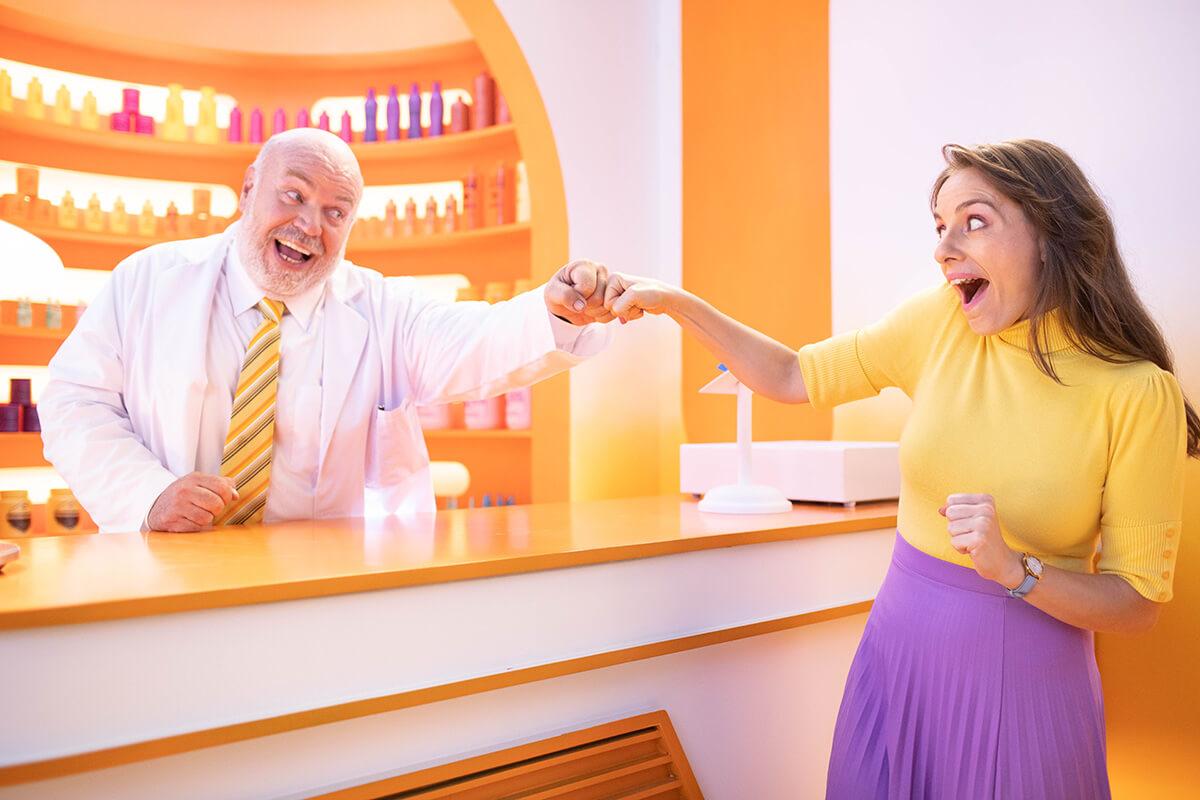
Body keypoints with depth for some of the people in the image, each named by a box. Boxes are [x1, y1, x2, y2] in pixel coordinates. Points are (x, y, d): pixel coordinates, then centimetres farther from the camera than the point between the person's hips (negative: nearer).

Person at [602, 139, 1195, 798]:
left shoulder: (1137, 393, -14)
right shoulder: (938, 322, -6)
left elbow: (1139, 602, -8)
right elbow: (793, 378, 1)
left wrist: (1013, 569, -26)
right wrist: (677, 304, -6)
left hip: (1022, 677, -3)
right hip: (899, 655, 3)